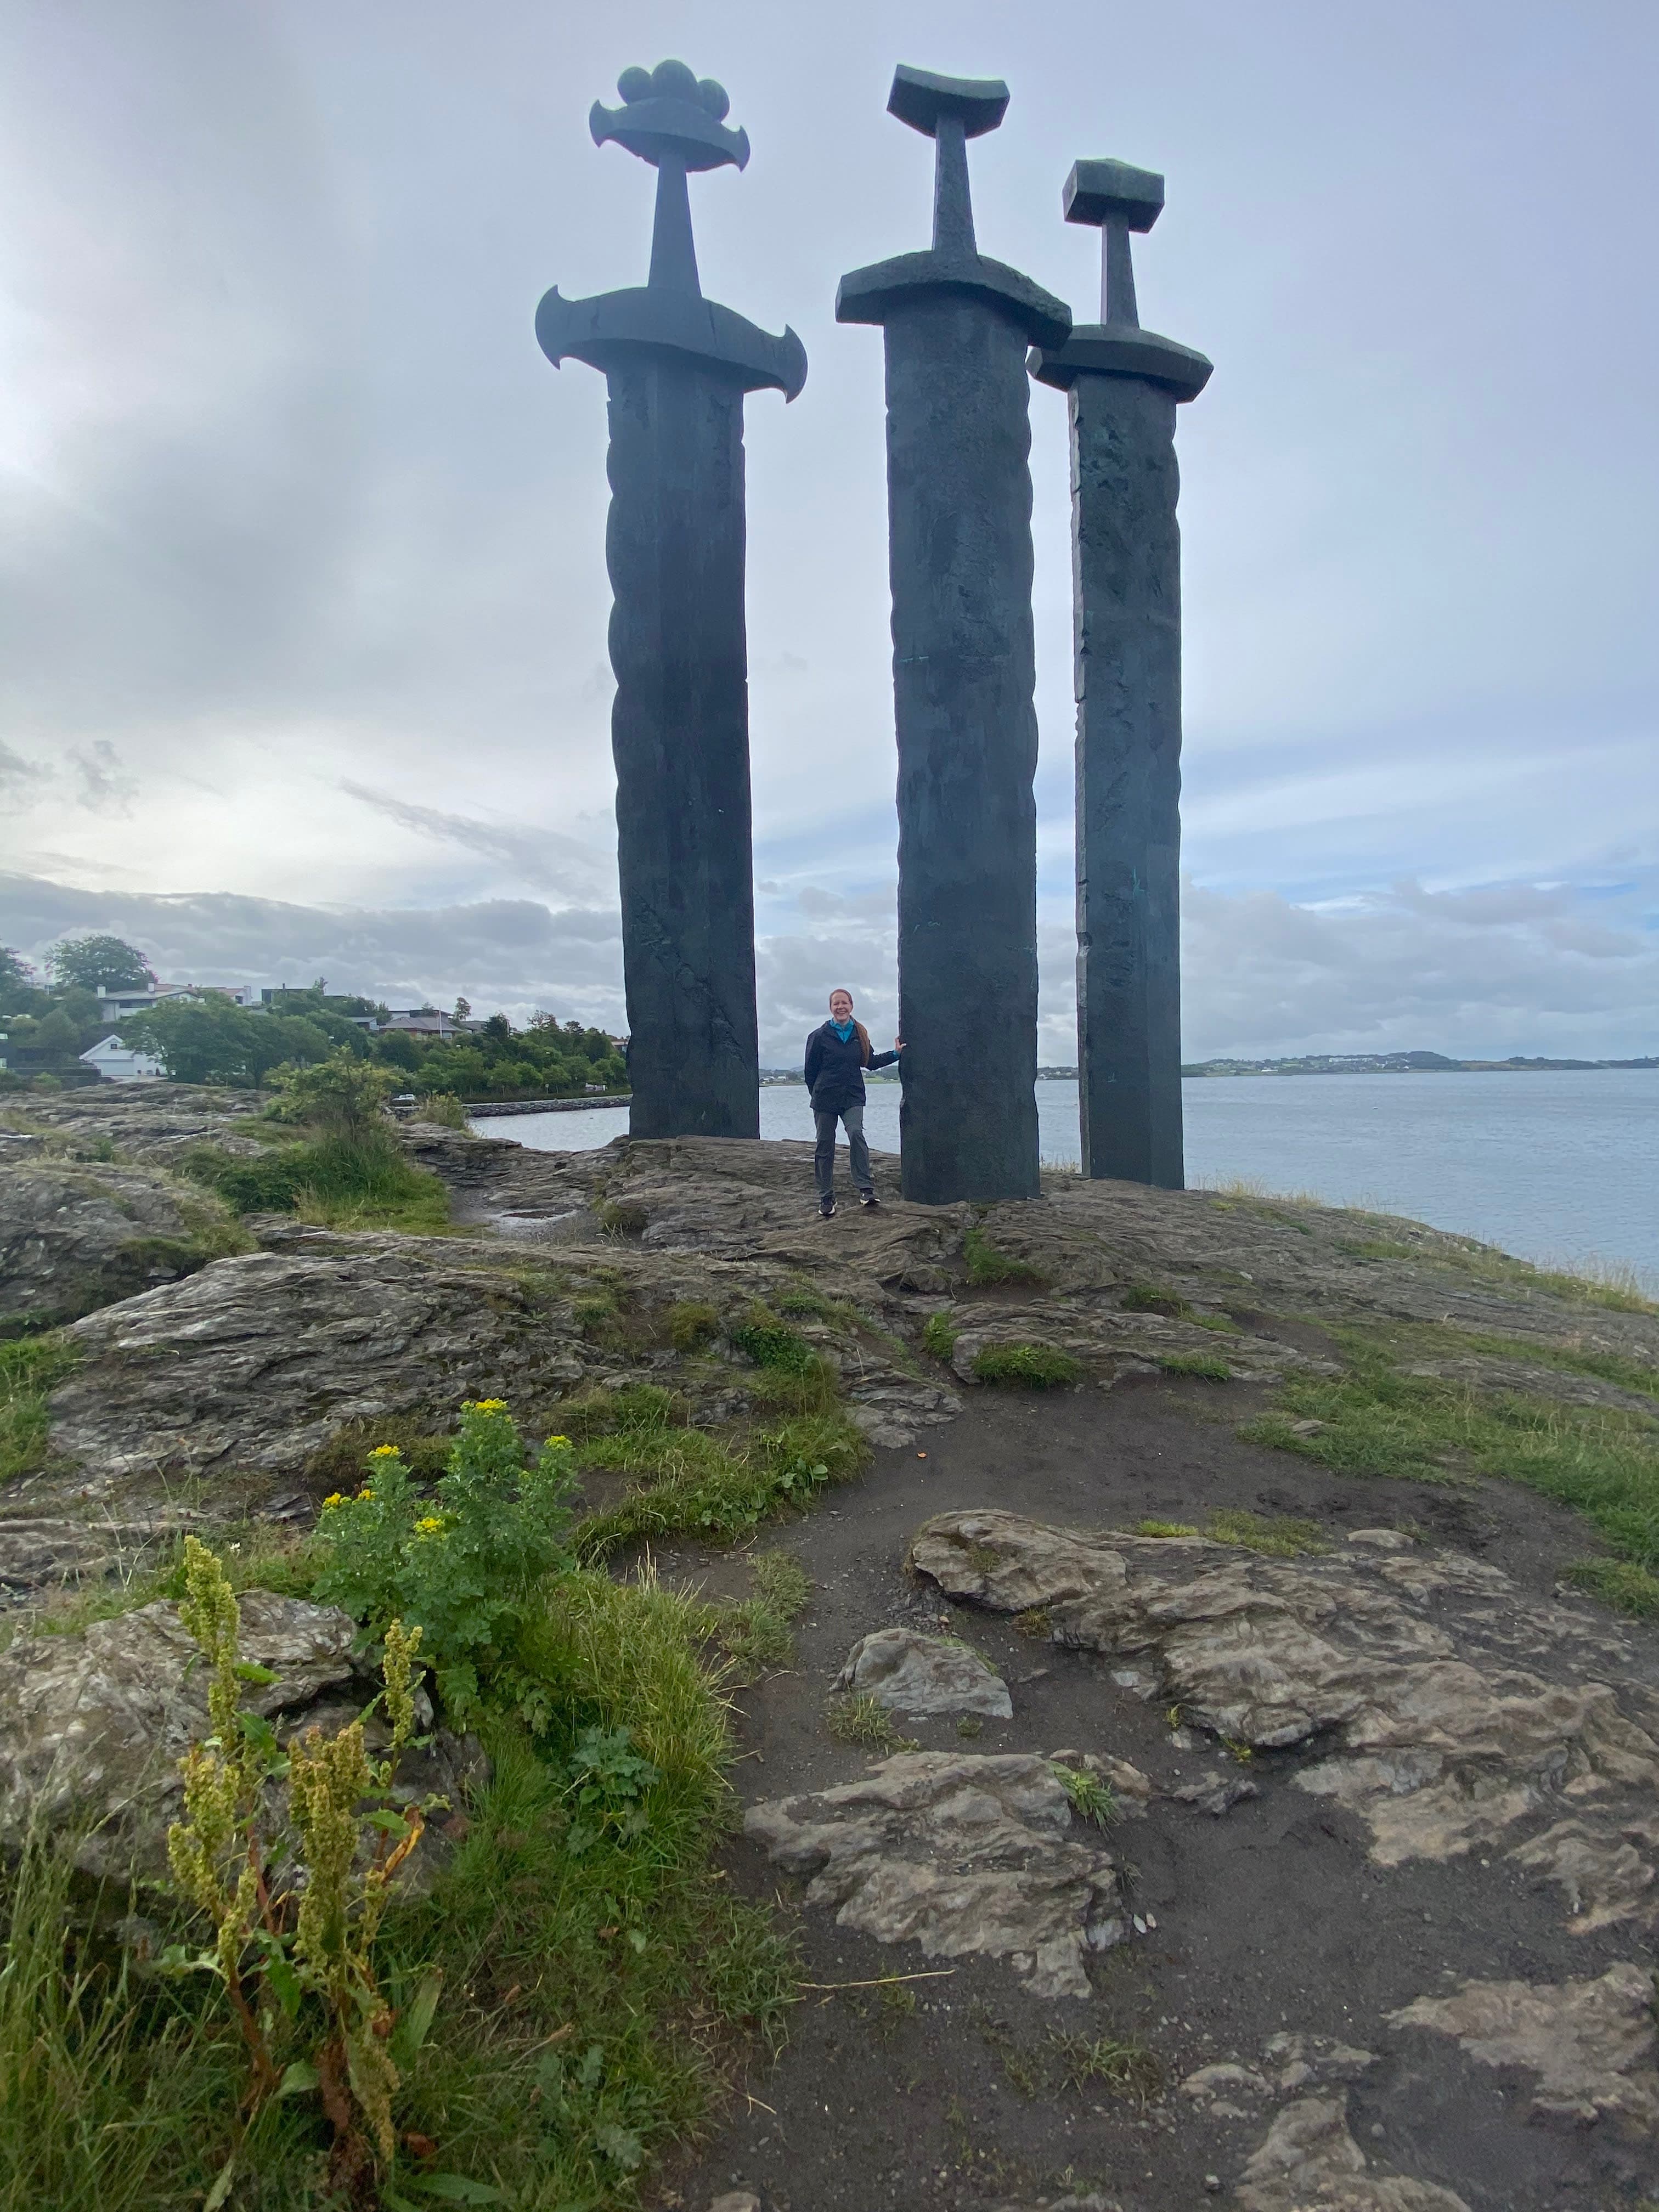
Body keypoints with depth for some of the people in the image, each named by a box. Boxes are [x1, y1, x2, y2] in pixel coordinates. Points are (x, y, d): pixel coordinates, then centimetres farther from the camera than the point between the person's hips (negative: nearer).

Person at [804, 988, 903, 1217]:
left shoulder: (860, 1034, 7)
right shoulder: (820, 1036, -3)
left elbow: (870, 1062, 19)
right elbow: (811, 1070, 3)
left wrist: (895, 1054, 12)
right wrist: (817, 1094, 8)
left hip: (853, 1098, 1)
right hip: (825, 1099, -1)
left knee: (856, 1133, -23)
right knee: (825, 1146, 3)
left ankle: (866, 1190, -24)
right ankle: (826, 1198, 14)